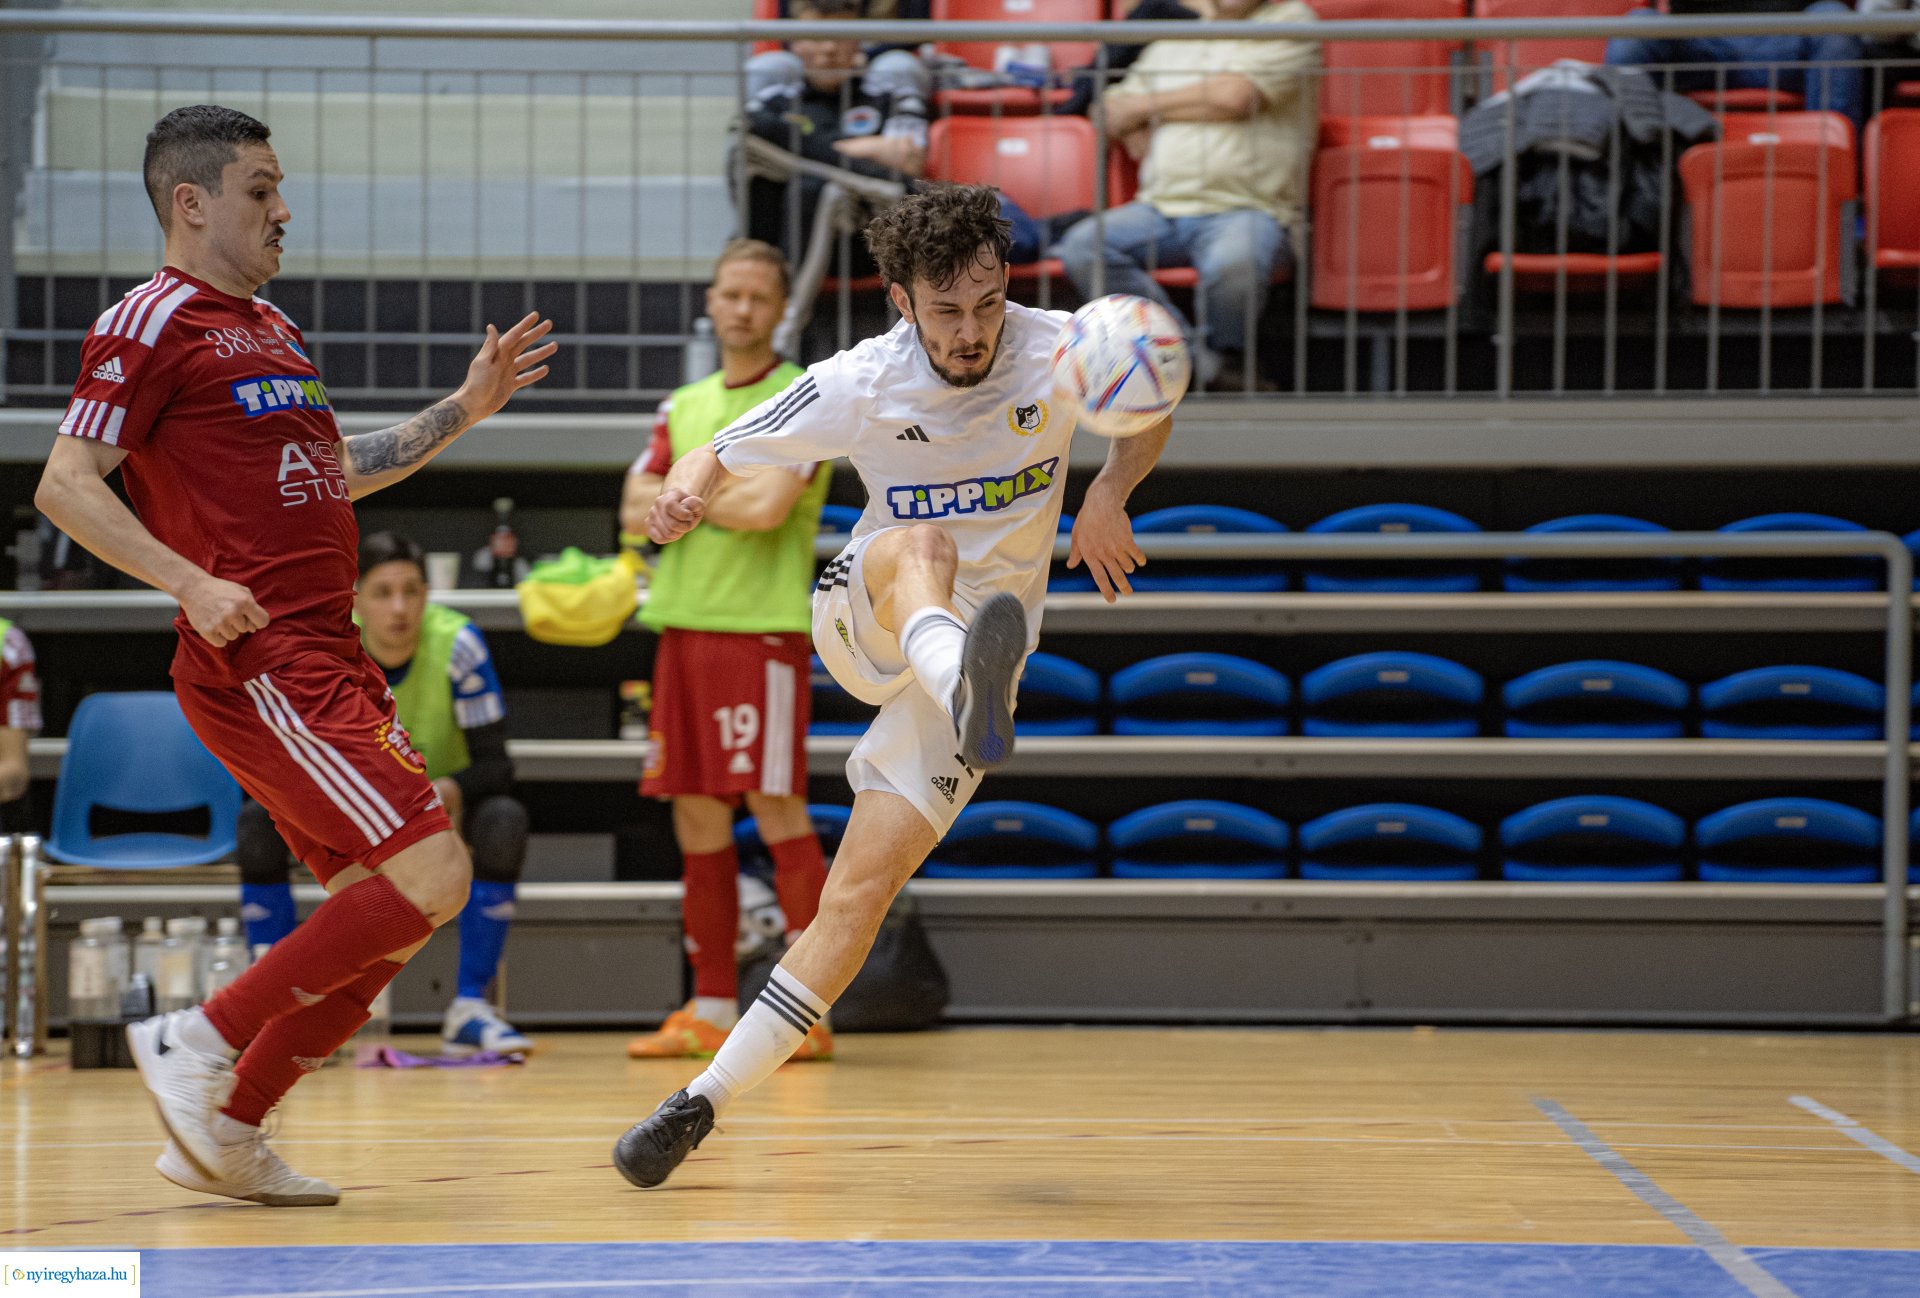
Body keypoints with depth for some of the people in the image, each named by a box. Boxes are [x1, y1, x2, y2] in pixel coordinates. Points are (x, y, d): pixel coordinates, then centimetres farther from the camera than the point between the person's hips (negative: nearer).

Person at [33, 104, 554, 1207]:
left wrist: (464, 410, 25)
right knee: (431, 872, -16)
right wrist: (192, 582, -21)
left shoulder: (272, 327, 22)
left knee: (385, 907, 9)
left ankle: (227, 1134, 15)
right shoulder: (155, 321, -6)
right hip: (258, 664, -10)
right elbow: (65, 485, -12)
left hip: (329, 660, 10)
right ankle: (201, 1043, -7)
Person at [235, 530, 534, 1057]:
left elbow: (494, 762, -22)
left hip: (441, 810, -1)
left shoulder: (458, 644, -23)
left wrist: (446, 790, -45)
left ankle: (470, 1007, -24)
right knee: (259, 822, -26)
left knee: (502, 821, -34)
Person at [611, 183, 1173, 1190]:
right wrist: (681, 495, -31)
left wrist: (1108, 492, -14)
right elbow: (714, 459, -6)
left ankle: (708, 1100, -7)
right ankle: (969, 687, -71)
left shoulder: (1055, 352, -14)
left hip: (974, 651, 1)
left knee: (863, 889, -13)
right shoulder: (858, 387, -15)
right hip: (863, 619, -1)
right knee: (923, 546, -37)